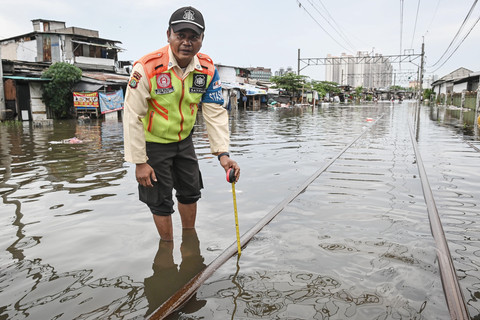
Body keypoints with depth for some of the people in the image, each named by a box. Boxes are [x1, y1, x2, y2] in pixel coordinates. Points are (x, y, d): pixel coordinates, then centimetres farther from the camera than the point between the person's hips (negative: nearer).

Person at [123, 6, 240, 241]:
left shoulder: (208, 69, -12)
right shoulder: (147, 68, -26)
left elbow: (215, 113, -11)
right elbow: (133, 117, -22)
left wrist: (222, 153, -23)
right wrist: (139, 162, -19)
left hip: (184, 140, 5)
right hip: (153, 143, -5)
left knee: (190, 192, 17)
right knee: (161, 200, 4)